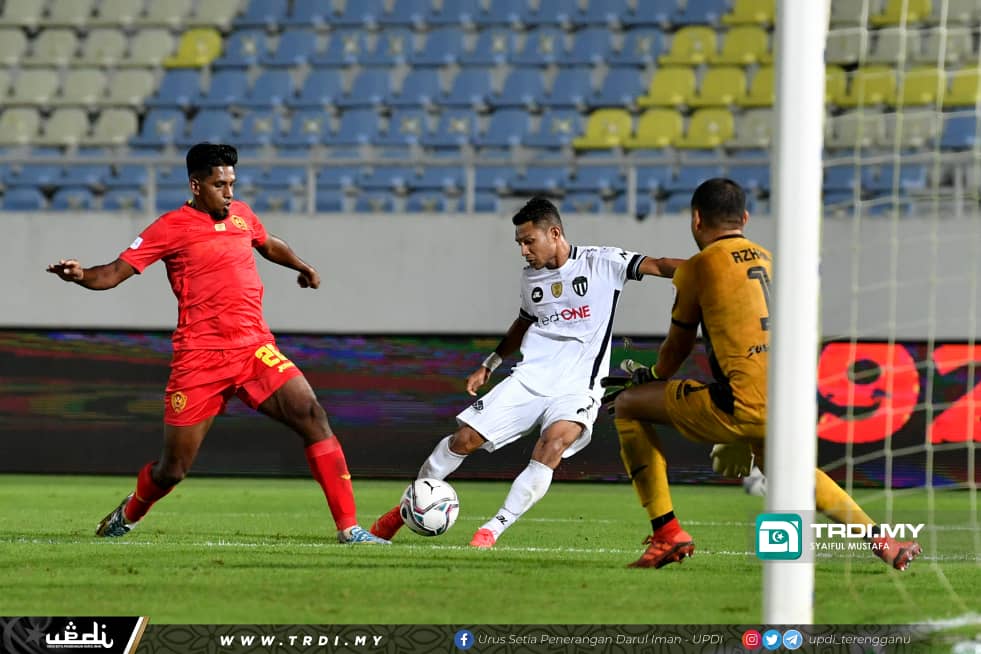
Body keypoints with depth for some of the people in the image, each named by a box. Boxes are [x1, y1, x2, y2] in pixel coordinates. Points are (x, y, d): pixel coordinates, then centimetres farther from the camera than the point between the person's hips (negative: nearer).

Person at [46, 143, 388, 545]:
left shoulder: (241, 214, 12)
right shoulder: (171, 228, -4)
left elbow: (269, 245, 36)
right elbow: (114, 274, -8)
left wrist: (300, 266, 24)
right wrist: (79, 275, -26)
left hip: (256, 350, 4)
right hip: (200, 358, -4)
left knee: (313, 417, -16)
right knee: (172, 470, 2)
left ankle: (348, 527, -14)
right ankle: (129, 514, 36)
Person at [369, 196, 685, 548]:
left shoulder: (601, 262, -6)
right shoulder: (531, 276, 11)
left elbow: (654, 265, -16)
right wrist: (489, 365, 26)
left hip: (576, 388, -5)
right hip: (529, 377, 5)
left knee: (553, 443, -32)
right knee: (465, 438, -4)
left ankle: (493, 529, -25)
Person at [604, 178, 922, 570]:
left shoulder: (698, 268, 1)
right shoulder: (771, 261, 19)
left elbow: (676, 349, 13)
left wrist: (652, 379, 36)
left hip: (745, 407, -7)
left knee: (626, 405, 9)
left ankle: (667, 534, 3)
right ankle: (879, 537, 29)